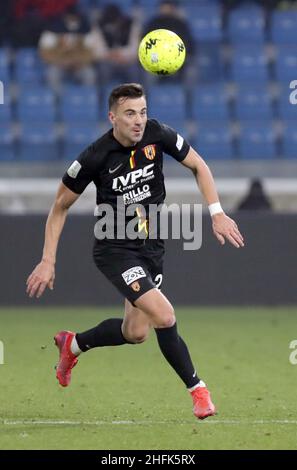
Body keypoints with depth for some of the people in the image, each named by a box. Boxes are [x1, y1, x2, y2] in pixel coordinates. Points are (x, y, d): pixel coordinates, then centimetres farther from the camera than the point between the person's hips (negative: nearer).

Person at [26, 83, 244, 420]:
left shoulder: (157, 134, -11)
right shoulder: (95, 158, -20)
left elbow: (198, 166, 4)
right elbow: (60, 207, -6)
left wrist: (217, 214, -6)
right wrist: (48, 262, -9)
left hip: (152, 245, 5)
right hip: (115, 249, -5)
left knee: (135, 332, 10)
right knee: (164, 316, -22)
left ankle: (72, 344, 38)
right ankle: (197, 390, -6)